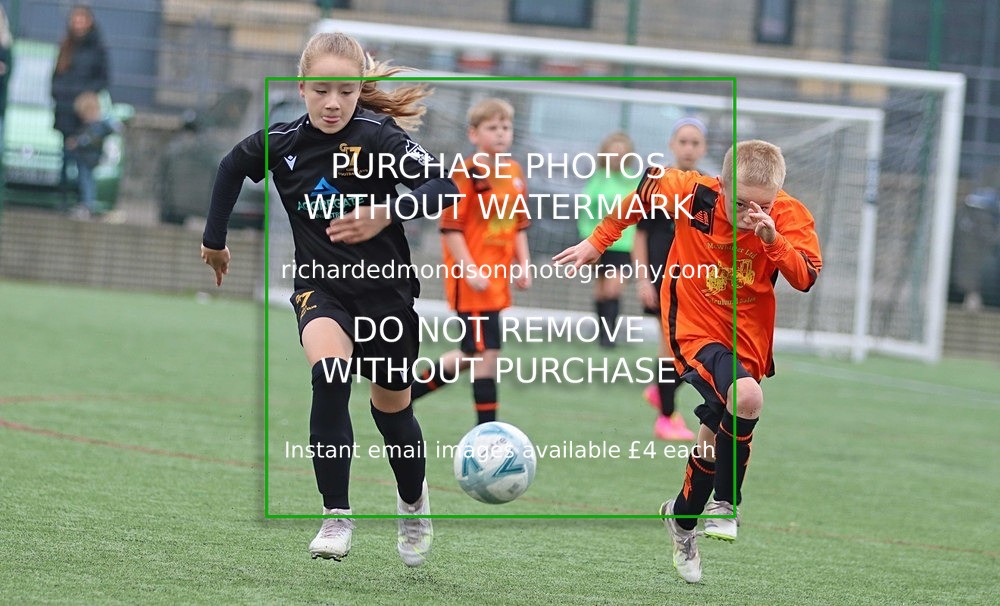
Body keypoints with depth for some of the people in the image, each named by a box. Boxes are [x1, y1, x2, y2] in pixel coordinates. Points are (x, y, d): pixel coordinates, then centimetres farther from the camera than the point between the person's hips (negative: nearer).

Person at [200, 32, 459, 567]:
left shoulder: (380, 137, -17)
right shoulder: (281, 143, -6)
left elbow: (445, 187, -26)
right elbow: (231, 167, 15)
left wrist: (387, 213, -41)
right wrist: (214, 239, 20)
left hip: (385, 289, -1)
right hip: (319, 285, 1)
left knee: (391, 407, 14)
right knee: (330, 377, -28)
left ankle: (413, 503, 45)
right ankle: (336, 516, -23)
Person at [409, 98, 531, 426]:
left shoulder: (514, 172, 11)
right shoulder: (466, 174, -13)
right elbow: (450, 227, -15)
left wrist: (524, 264, 11)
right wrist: (471, 270, -19)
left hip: (497, 278, 8)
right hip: (472, 279, -8)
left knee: (472, 355, 14)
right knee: (487, 352, -9)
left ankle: (409, 390, 30)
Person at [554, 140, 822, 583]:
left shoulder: (788, 217, -13)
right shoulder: (693, 196, -17)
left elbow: (806, 277, -20)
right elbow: (647, 184, 2)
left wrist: (771, 239, -35)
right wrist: (599, 240, 9)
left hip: (748, 339, 4)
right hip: (694, 330, -3)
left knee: (717, 432, 9)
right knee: (746, 397, -30)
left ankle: (682, 517, 39)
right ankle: (725, 504, -9)